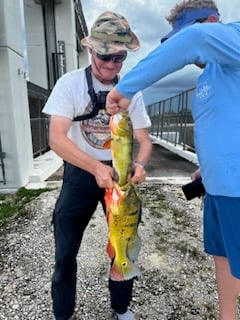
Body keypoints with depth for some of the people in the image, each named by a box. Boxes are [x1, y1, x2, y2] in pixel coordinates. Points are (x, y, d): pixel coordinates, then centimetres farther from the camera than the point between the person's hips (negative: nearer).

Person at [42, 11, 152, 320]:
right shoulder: (70, 83, -11)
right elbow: (56, 138, -21)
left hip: (120, 171, 3)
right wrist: (97, 168, -35)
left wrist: (139, 164, -26)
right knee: (65, 250, 5)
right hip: (80, 172, -2)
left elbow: (143, 139, -3)